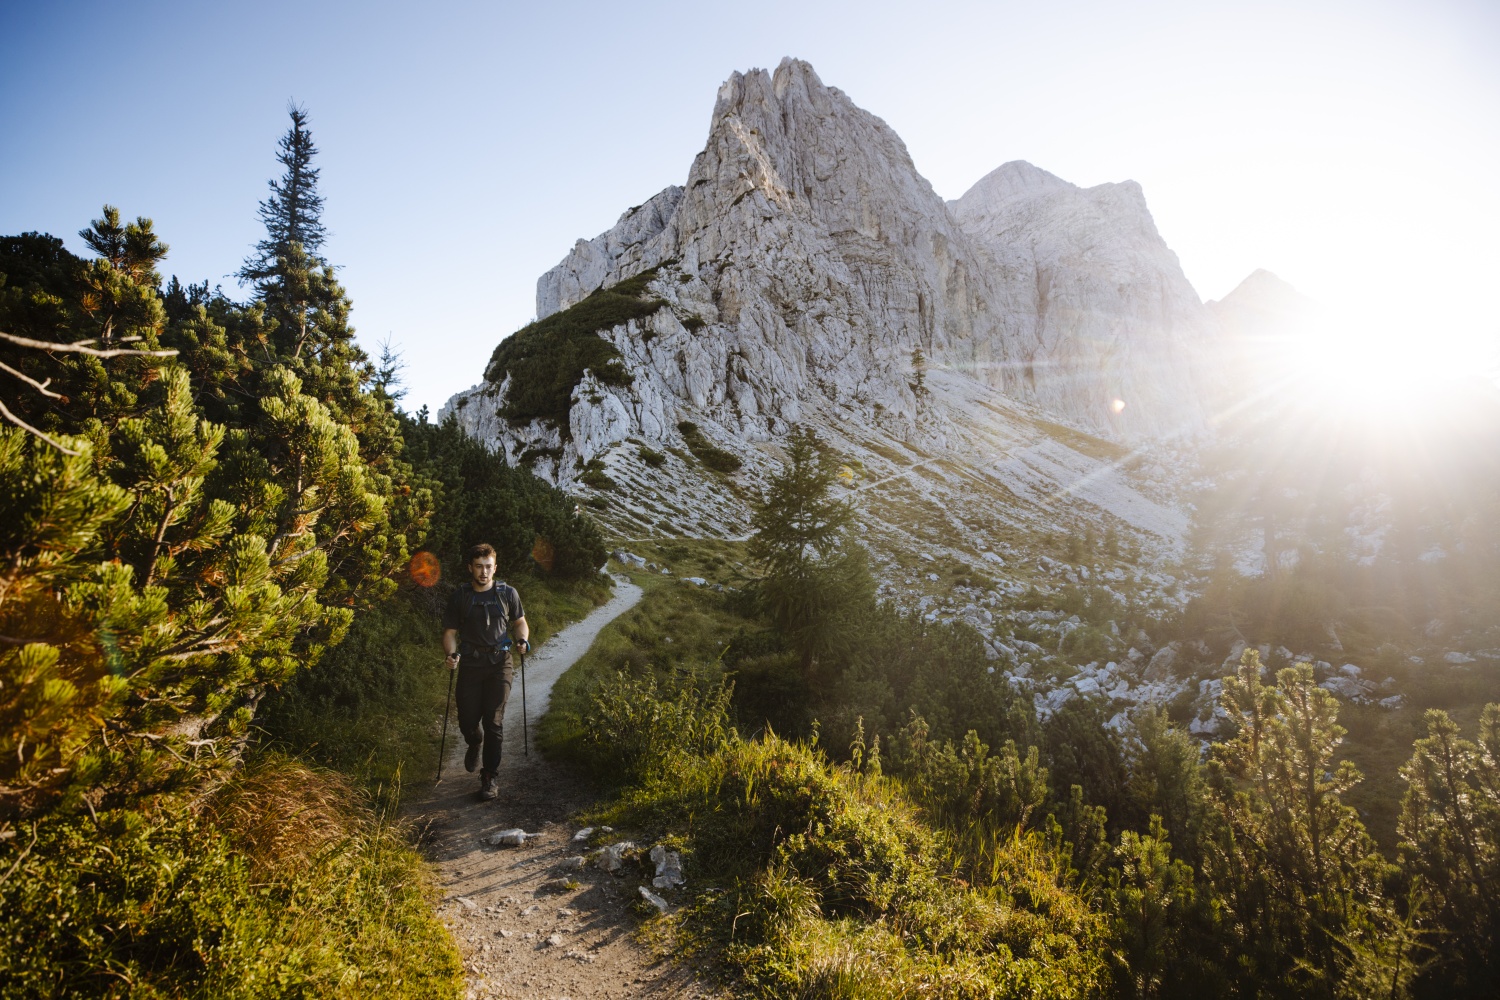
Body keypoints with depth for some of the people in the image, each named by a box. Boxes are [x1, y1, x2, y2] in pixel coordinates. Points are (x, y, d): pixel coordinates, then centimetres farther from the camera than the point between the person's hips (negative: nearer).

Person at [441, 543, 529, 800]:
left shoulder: (507, 593, 3)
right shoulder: (459, 597, 2)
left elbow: (520, 622, 15)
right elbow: (450, 632, 5)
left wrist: (522, 640, -7)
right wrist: (451, 654, -15)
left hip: (499, 664, -1)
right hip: (470, 665, 1)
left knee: (494, 721, -8)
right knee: (467, 721, 1)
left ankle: (489, 777, 3)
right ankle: (475, 744, 39)